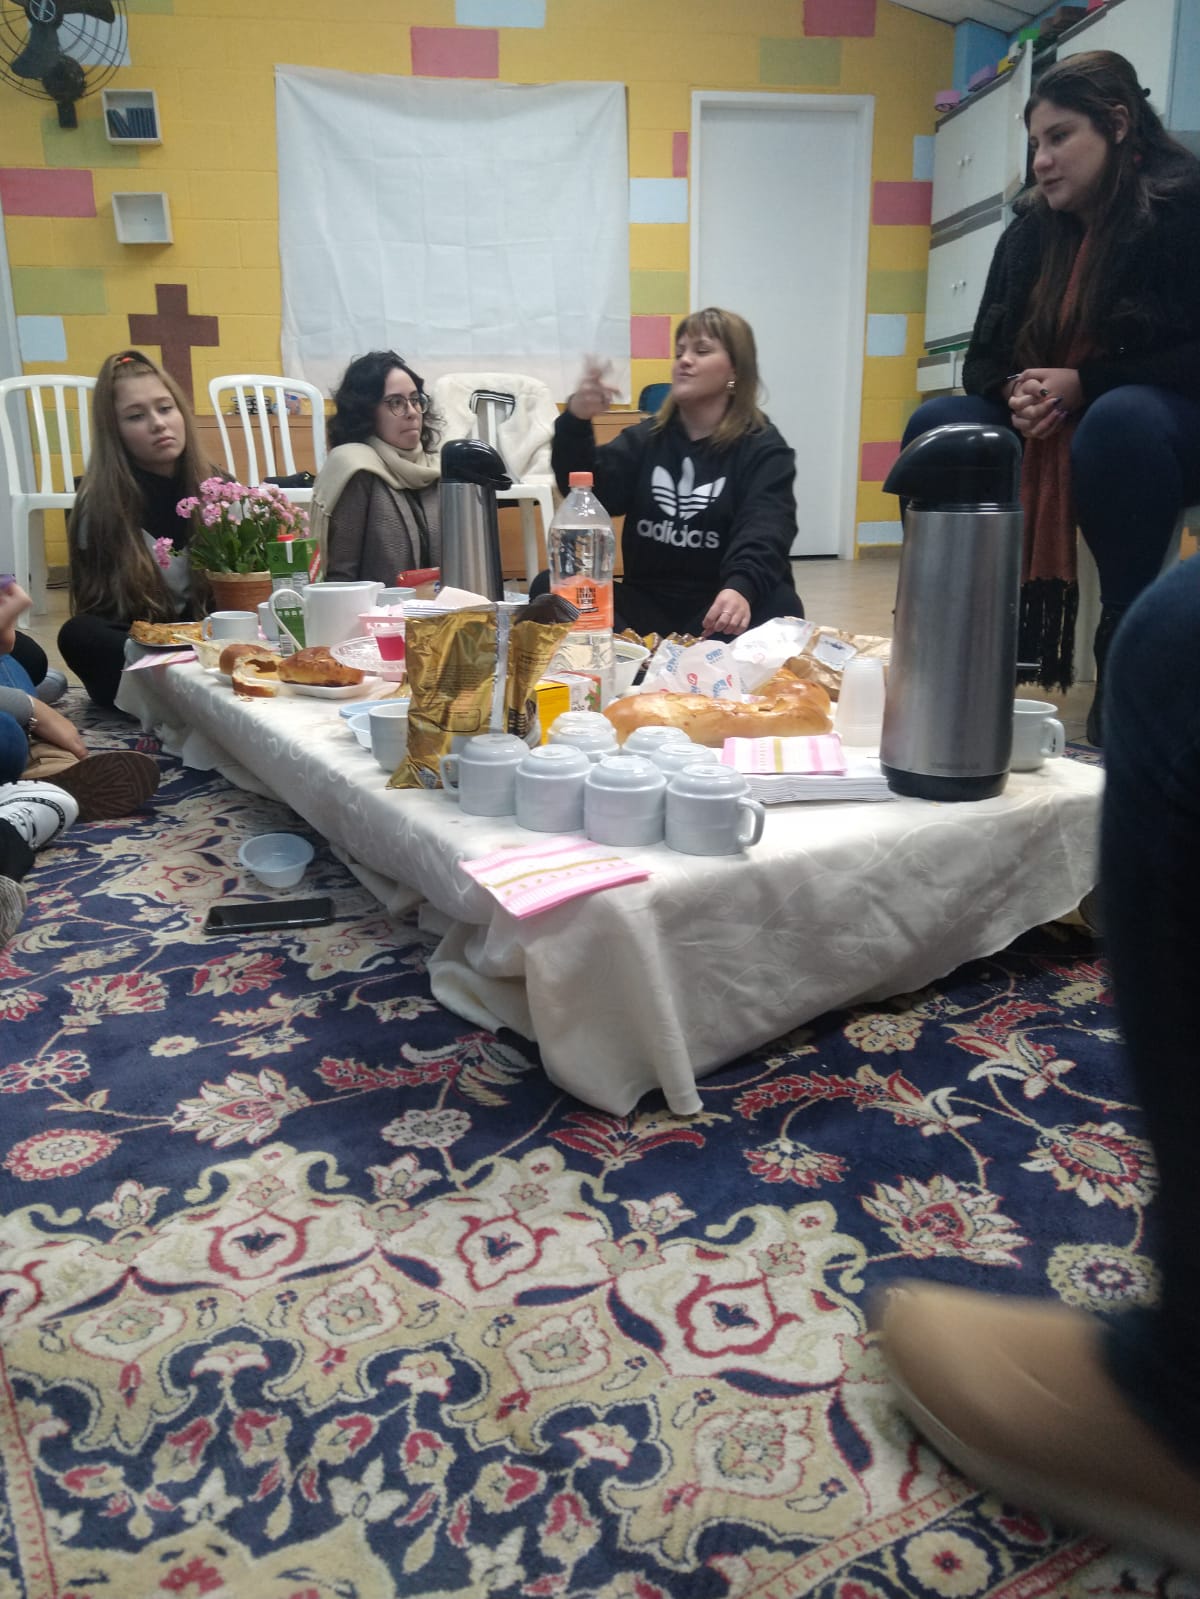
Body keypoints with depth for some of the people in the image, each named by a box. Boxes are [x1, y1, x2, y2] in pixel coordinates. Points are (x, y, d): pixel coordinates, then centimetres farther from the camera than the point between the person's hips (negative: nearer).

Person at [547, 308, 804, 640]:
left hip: (719, 607, -3)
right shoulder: (645, 437, 14)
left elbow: (764, 534, -19)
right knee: (549, 588, -18)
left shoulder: (764, 450, 1)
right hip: (647, 603, 3)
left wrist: (741, 588, -41)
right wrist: (576, 424, -20)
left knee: (779, 605, -34)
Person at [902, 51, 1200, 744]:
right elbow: (983, 359, 8)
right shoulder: (1030, 233, 8)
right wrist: (1016, 393, -14)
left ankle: (1127, 647, -27)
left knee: (1120, 419, -38)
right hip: (1050, 431, 6)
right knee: (934, 428, -14)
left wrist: (1082, 383, -22)